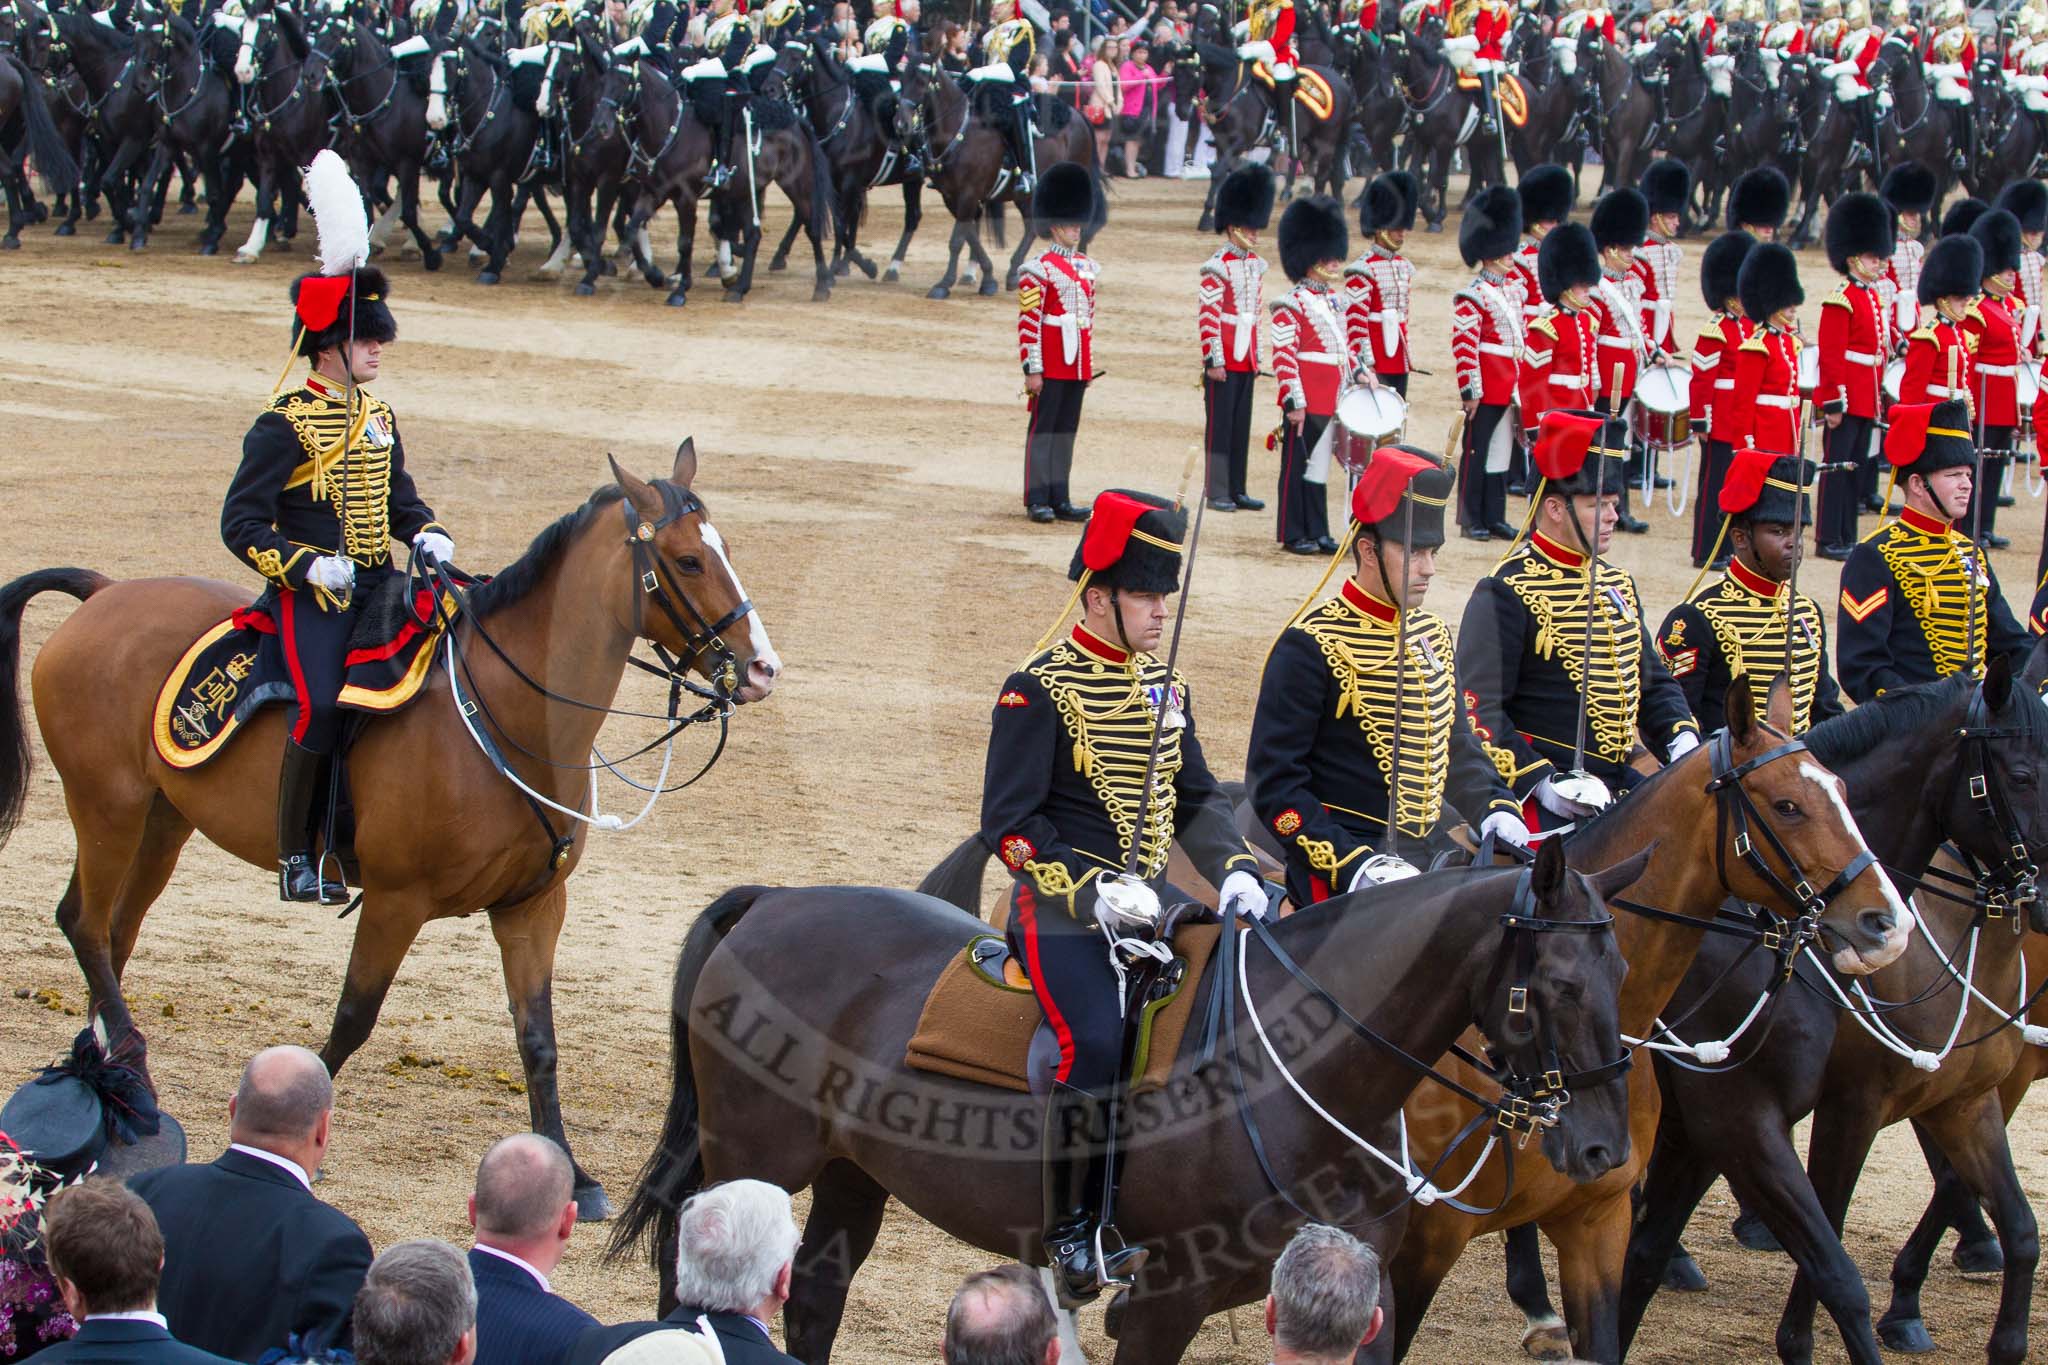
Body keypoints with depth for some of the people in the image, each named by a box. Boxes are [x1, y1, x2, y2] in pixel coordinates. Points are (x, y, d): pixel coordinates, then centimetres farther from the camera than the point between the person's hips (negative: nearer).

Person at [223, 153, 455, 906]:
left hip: (377, 583, 7)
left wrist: (427, 536, 2)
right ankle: (295, 855, -13)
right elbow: (242, 522, -9)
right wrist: (308, 566, -20)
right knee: (321, 704, -25)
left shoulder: (377, 418, 14)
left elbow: (400, 500, 25)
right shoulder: (284, 426, -7)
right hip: (312, 592, -7)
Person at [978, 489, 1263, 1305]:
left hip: (1149, 901, 7)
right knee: (1096, 1046, -27)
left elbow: (1195, 800, 21)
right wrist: (1092, 894, -22)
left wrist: (1235, 872, 2)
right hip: (1062, 909, -7)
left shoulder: (1163, 689, 13)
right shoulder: (1039, 691, -9)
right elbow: (1008, 822, -12)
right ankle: (1071, 1238, -14)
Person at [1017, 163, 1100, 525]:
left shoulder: (1087, 267, 13)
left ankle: (1060, 500, 14)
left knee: (1067, 431, 9)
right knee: (1043, 430, -2)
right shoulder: (1039, 269, -9)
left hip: (1077, 365, 7)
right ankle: (1037, 501, 0)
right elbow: (1028, 321, -12)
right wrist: (1032, 369, -15)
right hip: (1050, 365, -7)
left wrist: (1090, 365, 17)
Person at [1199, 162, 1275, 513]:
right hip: (1223, 362, -7)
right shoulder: (1216, 267, -13)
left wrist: (1256, 357, 17)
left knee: (1241, 427, 11)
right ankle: (1217, 493, 2)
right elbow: (1207, 317, -15)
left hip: (1246, 361, 7)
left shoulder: (1257, 265, 11)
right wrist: (1213, 360, -17)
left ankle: (1237, 490, 16)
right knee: (1219, 426, -2)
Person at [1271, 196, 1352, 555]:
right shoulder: (1292, 305, -13)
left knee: (1319, 464, 12)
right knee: (1298, 464, 0)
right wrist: (1293, 401, -20)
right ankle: (1293, 535, 6)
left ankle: (1317, 532, 18)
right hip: (1306, 400, -8)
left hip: (1331, 400, 8)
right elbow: (1284, 355, -16)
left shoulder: (1334, 300, 14)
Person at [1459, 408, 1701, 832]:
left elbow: (1654, 682, 23)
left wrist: (1682, 742, 3)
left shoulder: (1617, 585, 15)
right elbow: (1477, 709, -13)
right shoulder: (1507, 594, -10)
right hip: (1543, 795, -8)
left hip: (1619, 783, 8)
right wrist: (1542, 782, -21)